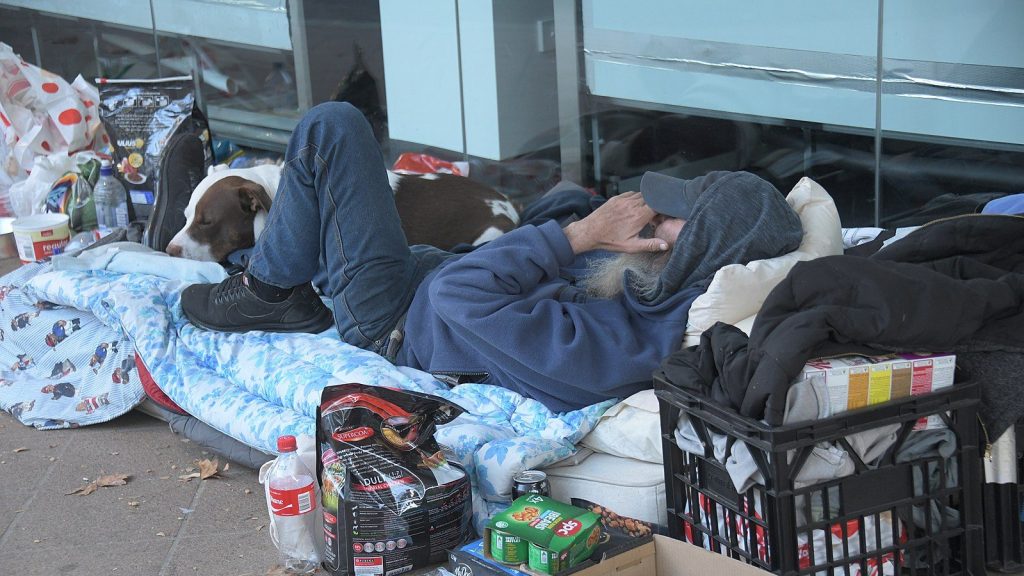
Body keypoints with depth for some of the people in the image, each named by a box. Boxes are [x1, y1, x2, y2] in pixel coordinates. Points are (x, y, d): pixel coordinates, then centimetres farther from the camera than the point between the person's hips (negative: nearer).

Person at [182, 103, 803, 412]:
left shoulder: (601, 347, -42)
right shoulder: (660, 296, -16)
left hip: (391, 323, -8)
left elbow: (461, 294, -38)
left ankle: (270, 291, 13)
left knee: (332, 126, -7)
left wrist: (582, 234, -34)